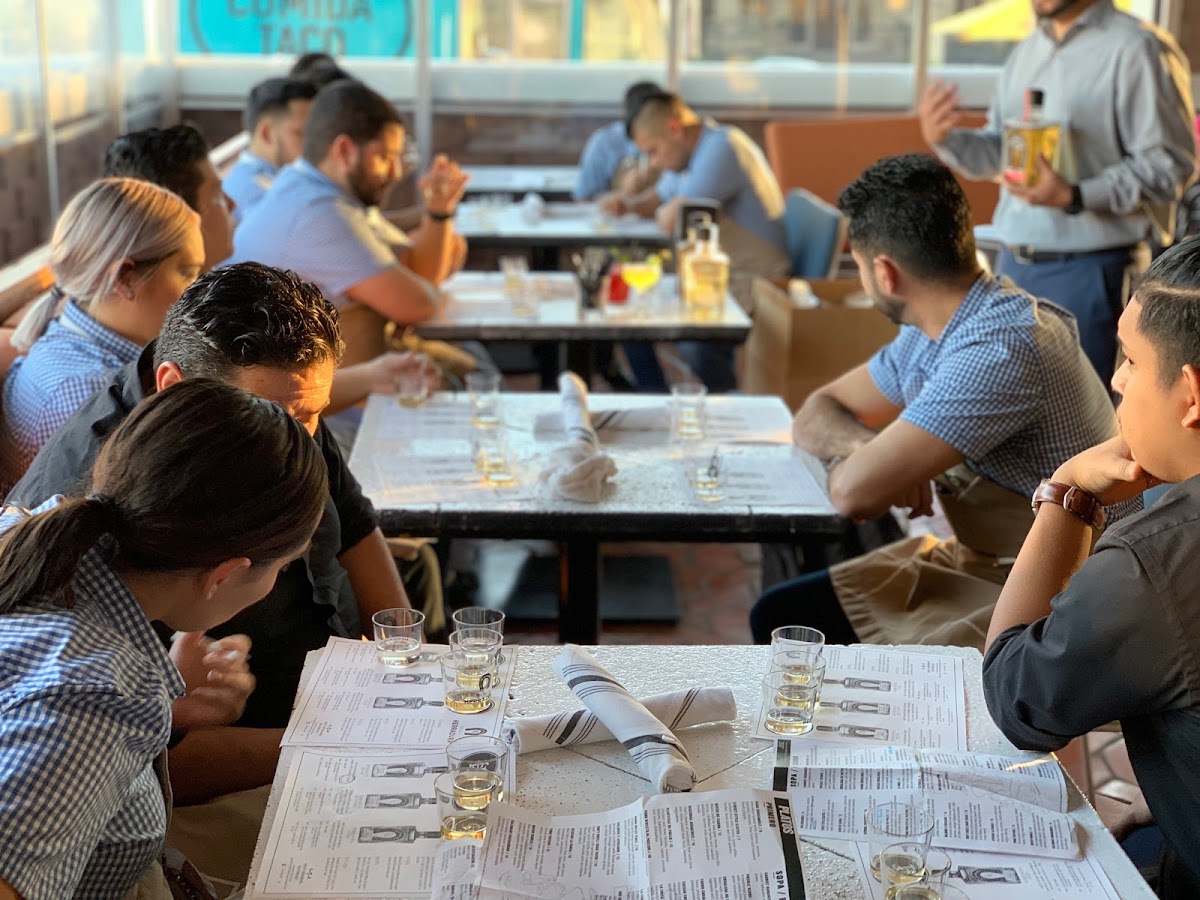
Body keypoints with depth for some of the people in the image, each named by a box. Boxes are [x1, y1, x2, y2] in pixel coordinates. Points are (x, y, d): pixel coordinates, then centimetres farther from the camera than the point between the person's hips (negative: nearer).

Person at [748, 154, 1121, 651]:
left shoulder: (1002, 349, -27)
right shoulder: (927, 333, 2)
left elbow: (857, 493, -30)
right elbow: (817, 413, 12)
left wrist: (847, 460, -6)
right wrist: (871, 450, -10)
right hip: (972, 560, 9)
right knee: (779, 616, 4)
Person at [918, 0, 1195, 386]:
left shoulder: (1137, 49, -11)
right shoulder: (1027, 51, 14)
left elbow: (1169, 164, -16)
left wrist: (1075, 198, -26)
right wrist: (944, 138, -1)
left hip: (1087, 271, -7)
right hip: (1012, 263, 8)